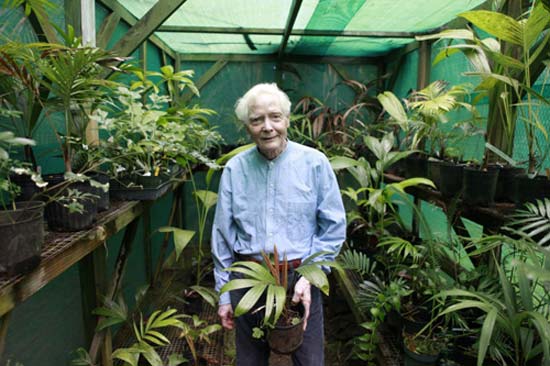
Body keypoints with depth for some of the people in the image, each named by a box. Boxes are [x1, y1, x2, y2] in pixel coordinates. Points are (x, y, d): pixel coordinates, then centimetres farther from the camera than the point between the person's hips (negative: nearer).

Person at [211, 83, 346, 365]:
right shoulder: (234, 169, -3)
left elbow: (334, 227, -4)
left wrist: (308, 277, -13)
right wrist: (223, 295, 4)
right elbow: (222, 235, 3)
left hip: (299, 278, -1)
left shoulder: (315, 163, -7)